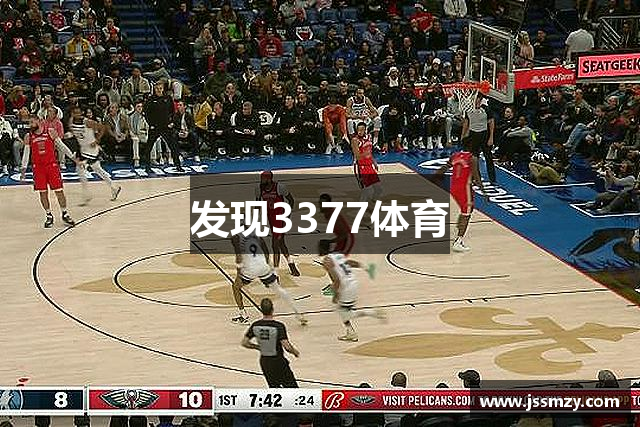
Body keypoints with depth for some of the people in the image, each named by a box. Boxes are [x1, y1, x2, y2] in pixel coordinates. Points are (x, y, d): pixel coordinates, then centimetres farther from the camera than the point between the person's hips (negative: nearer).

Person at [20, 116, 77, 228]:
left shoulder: (51, 132, -2)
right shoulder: (28, 137, 2)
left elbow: (61, 146, 6)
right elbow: (26, 153, 8)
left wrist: (72, 157, 5)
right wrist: (23, 169, 3)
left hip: (52, 165, -2)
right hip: (38, 167, 2)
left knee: (59, 190, 0)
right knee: (43, 192, 4)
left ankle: (65, 214, 12)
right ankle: (49, 216, 16)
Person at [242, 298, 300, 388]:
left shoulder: (255, 325, -6)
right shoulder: (279, 326, -20)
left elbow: (244, 343, 1)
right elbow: (287, 347, -24)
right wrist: (295, 351, -3)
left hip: (264, 361, 5)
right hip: (278, 361, -5)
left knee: (274, 387, 21)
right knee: (292, 388, 7)